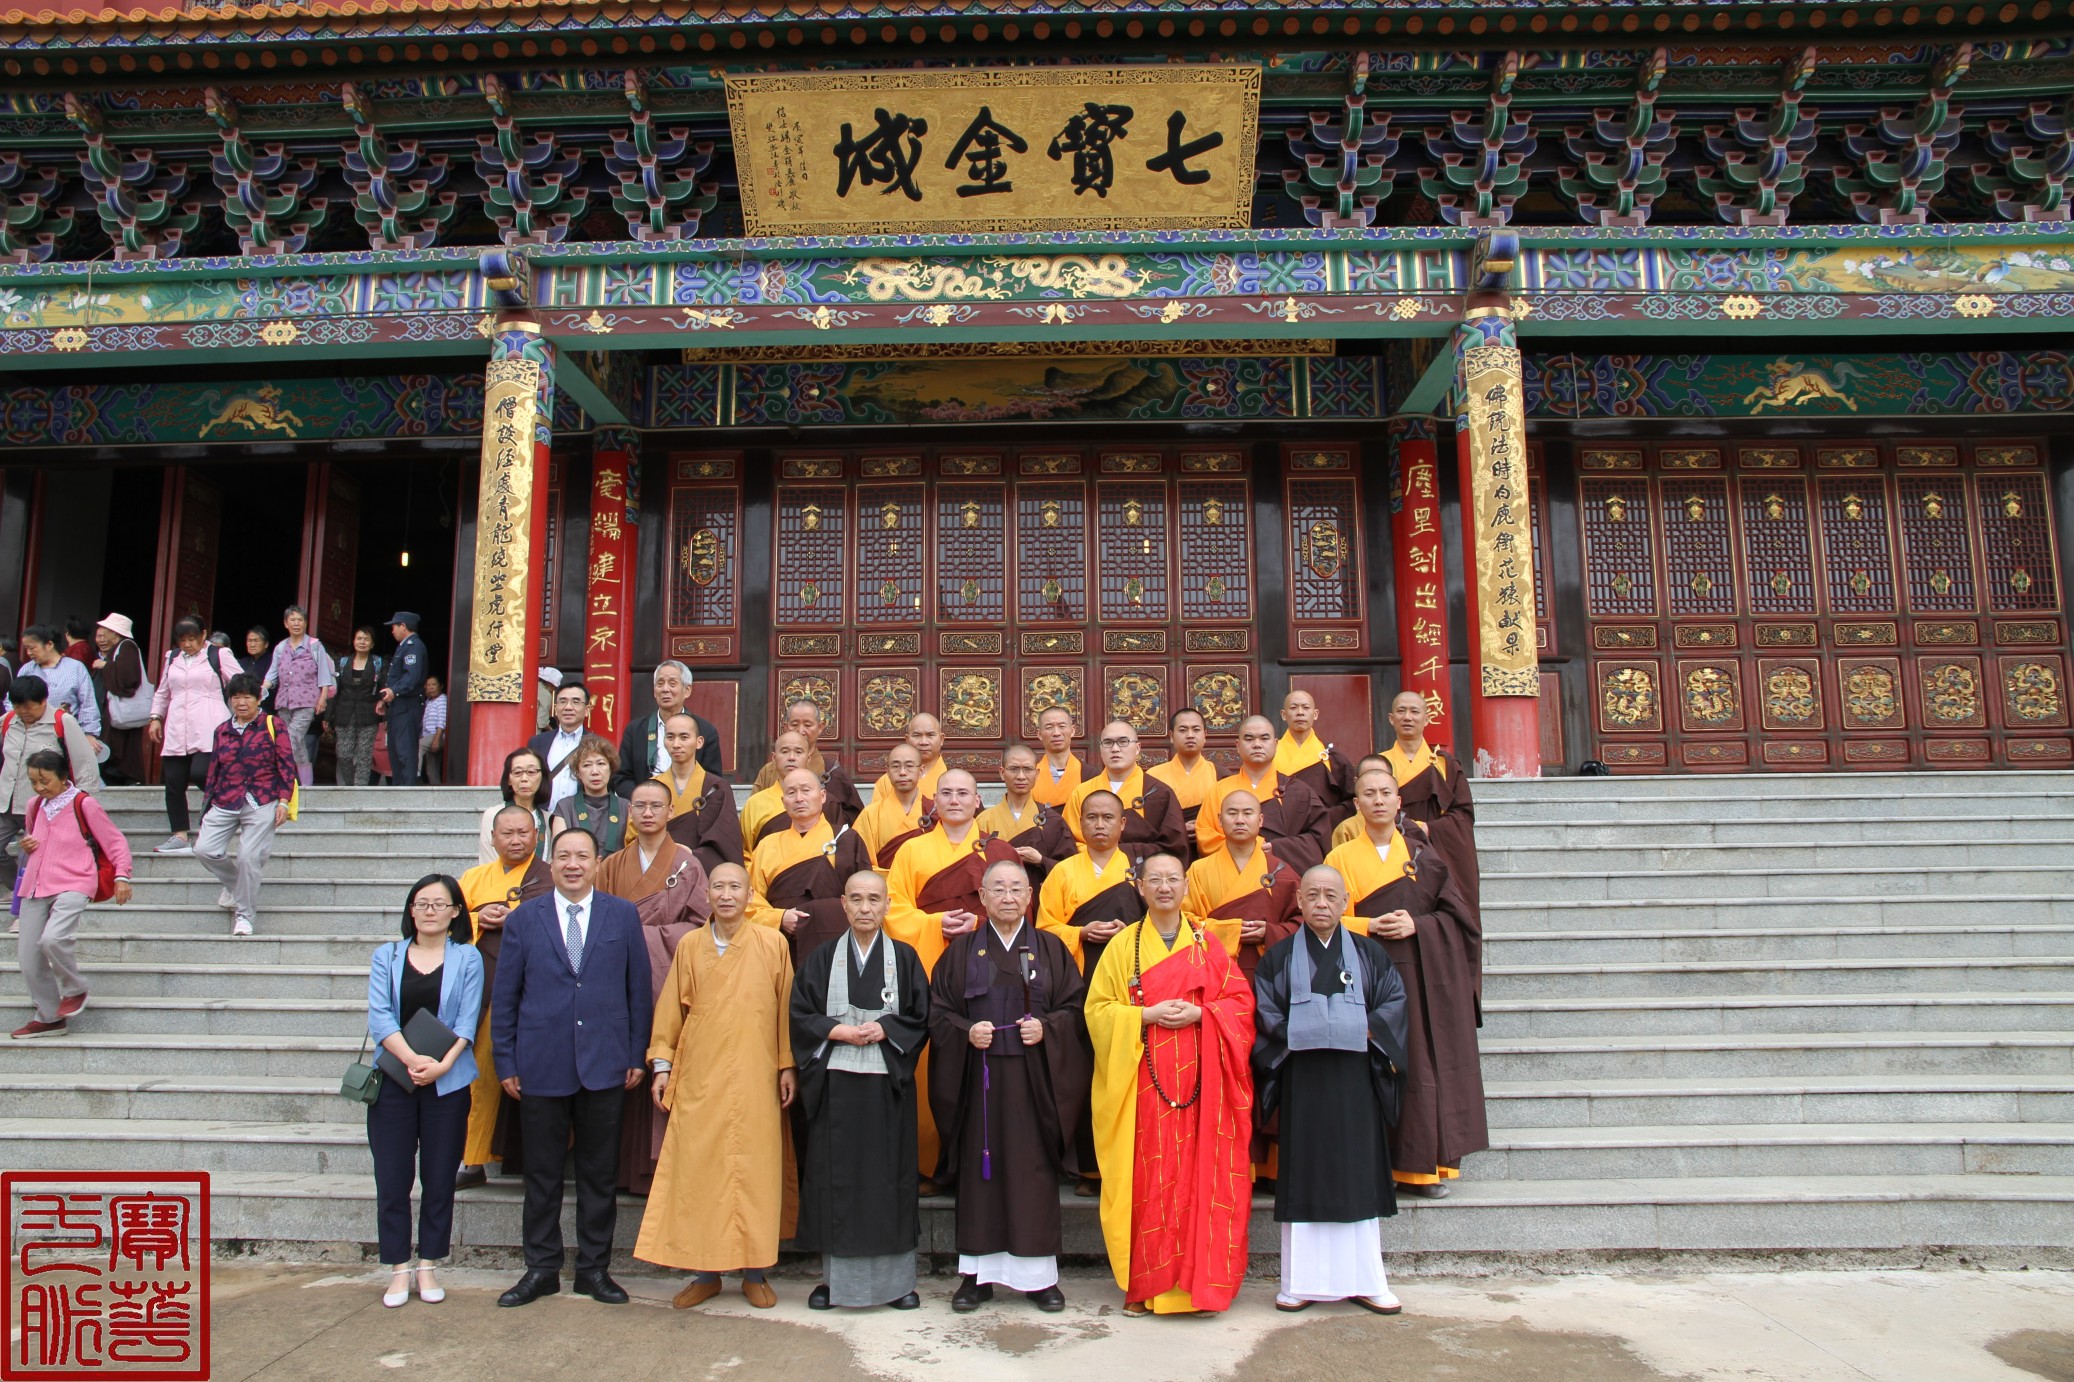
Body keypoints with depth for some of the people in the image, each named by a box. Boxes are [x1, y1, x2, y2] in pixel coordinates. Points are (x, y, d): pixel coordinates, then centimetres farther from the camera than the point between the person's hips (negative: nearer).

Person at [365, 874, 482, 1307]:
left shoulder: (467, 958, 5)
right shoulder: (387, 957, 8)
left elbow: (467, 1021, -2)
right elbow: (379, 1016, -3)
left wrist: (442, 1064, -17)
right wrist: (411, 1059, -18)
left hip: (447, 1083, -1)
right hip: (393, 1081, 1)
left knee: (439, 1178, 4)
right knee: (392, 1179, 2)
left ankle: (428, 1267, 16)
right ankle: (398, 1270, 13)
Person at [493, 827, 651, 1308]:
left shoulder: (623, 916, 4)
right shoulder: (523, 919, 4)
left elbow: (639, 990, 5)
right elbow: (504, 997, 6)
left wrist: (637, 1055, 1)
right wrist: (505, 1063, 1)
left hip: (605, 1067, 0)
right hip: (541, 1068, 0)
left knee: (599, 1174, 8)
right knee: (542, 1175, 9)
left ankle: (594, 1268, 21)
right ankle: (541, 1269, 23)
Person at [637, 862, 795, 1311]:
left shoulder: (772, 944, 1)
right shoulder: (690, 946, 6)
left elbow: (786, 1009, 3)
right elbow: (671, 1009, 10)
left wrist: (787, 1065, 0)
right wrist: (662, 1063, 5)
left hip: (755, 1078, -1)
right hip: (699, 1078, 2)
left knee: (755, 1168, 1)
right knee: (696, 1168, 2)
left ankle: (755, 1271, 15)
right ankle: (706, 1272, 16)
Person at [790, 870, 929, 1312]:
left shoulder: (904, 957, 6)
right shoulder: (823, 957, 7)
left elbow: (920, 1017, 2)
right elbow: (800, 1015, 2)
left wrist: (883, 1030, -13)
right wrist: (841, 1032, -11)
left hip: (887, 1082, 0)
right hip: (833, 1082, 1)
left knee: (889, 1175, 2)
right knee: (834, 1176, 3)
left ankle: (896, 1278, 11)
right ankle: (834, 1275, 14)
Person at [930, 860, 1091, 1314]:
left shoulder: (1051, 949, 7)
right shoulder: (962, 951, 8)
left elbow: (1076, 1008, 5)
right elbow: (937, 1012, 5)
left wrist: (1046, 1028, -13)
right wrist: (966, 1032, -12)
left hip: (1034, 1079, 0)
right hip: (980, 1079, 0)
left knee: (1034, 1170, 1)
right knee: (980, 1169, 2)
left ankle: (1039, 1273, 12)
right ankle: (977, 1273, 13)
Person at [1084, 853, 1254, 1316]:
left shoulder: (1207, 942, 10)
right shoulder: (1124, 944, 7)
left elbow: (1241, 1000, 6)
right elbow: (1098, 1009, 3)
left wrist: (1200, 1013, -11)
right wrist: (1147, 1015, -12)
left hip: (1199, 1078, 1)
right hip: (1144, 1079, -1)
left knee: (1201, 1174, -1)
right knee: (1148, 1177, -2)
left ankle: (1199, 1278, 11)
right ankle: (1145, 1283, 9)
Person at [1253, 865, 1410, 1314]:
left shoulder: (1369, 953, 9)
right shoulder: (1279, 956, 6)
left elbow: (1394, 1003, 3)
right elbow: (1265, 1013, 1)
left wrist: (1364, 1031, -10)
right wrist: (1297, 1035, -13)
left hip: (1355, 1078, 1)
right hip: (1302, 1078, -1)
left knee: (1358, 1175, 3)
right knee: (1304, 1178, 1)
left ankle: (1363, 1280, 10)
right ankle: (1301, 1282, 7)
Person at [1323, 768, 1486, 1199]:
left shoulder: (1423, 854, 10)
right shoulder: (1342, 859, 6)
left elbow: (1454, 913, 5)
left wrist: (1417, 926, -11)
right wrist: (1371, 926, -15)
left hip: (1423, 976, 1)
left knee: (1425, 1064, 0)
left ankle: (1425, 1165, 9)